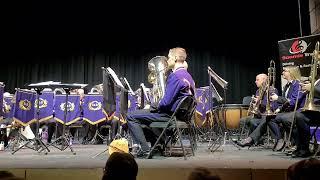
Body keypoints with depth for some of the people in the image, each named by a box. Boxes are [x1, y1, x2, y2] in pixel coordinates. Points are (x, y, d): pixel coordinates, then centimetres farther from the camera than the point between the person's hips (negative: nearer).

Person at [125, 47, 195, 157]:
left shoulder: (175, 76, -19)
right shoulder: (187, 76, 11)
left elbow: (166, 102, -26)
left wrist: (156, 107, -4)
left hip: (169, 115, -10)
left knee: (131, 116, -8)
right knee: (143, 112, 30)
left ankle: (143, 149, -6)